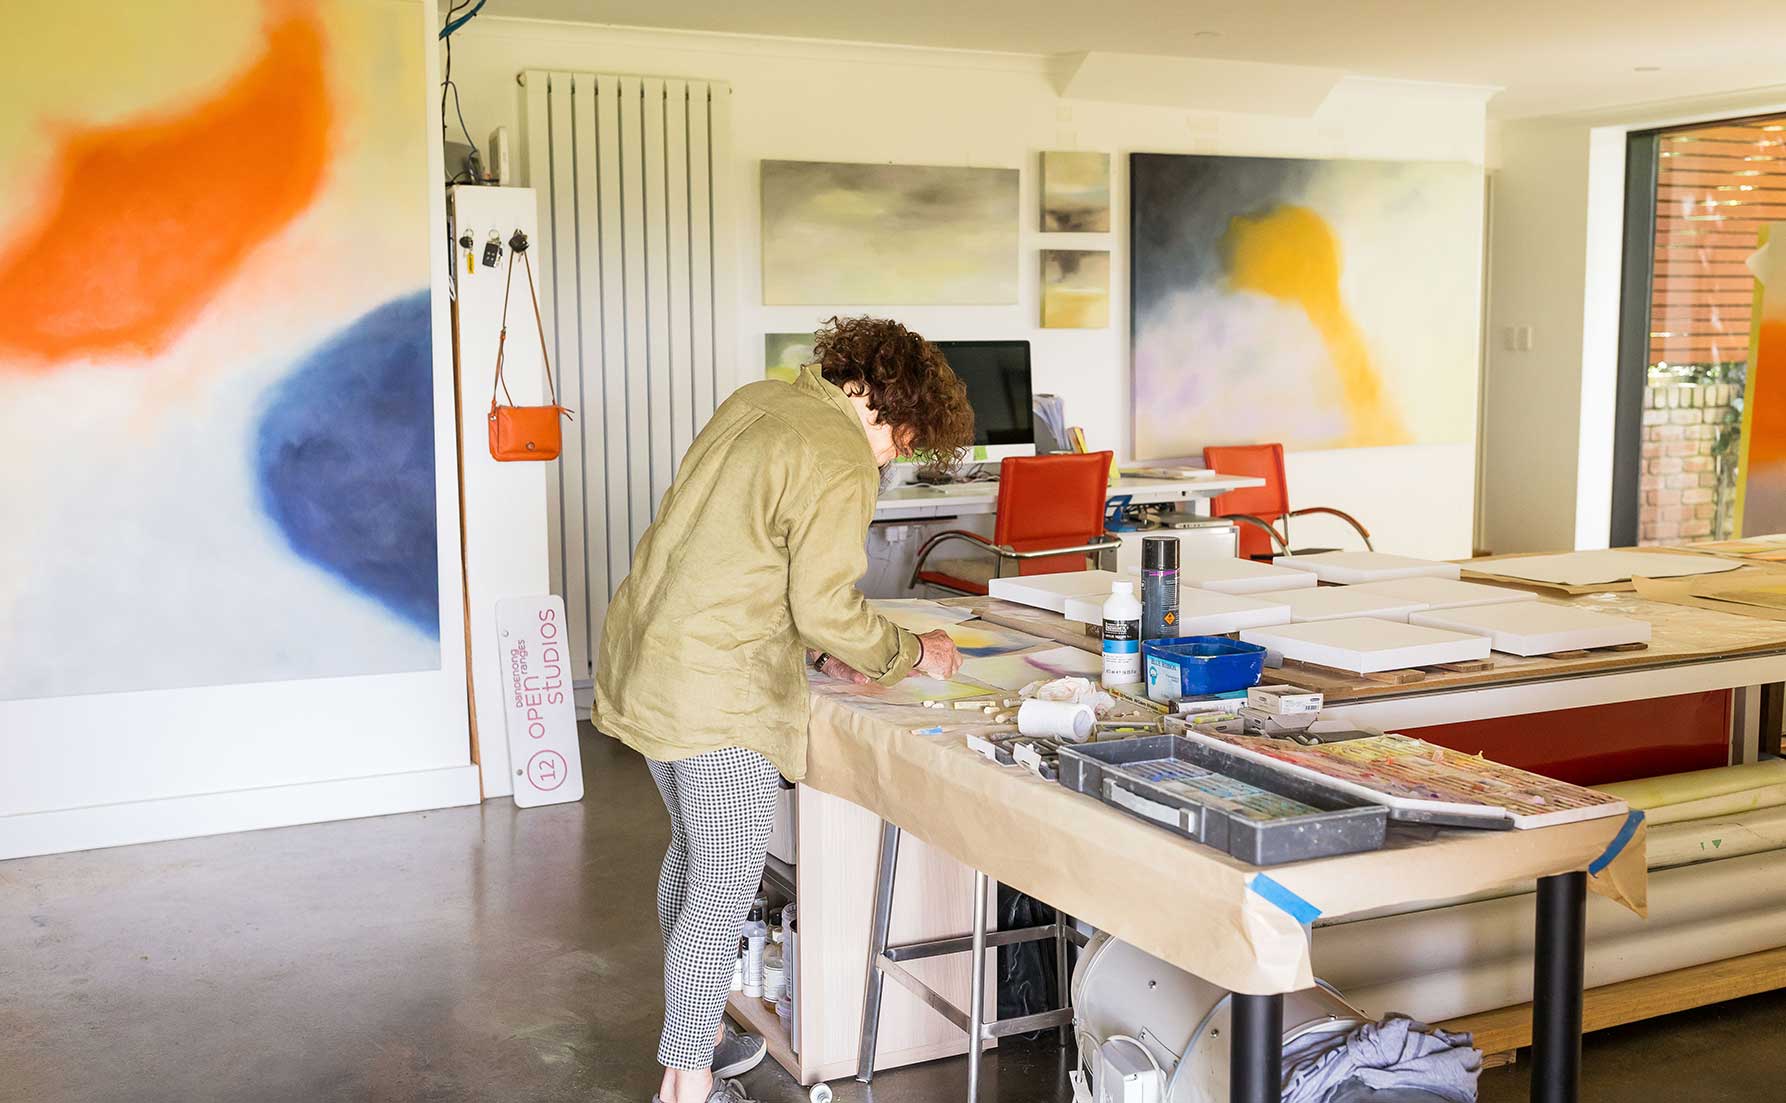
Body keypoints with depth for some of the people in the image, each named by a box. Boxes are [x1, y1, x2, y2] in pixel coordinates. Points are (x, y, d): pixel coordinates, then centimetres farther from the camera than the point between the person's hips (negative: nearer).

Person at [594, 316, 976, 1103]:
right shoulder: (841, 463, -16)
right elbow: (828, 607, -18)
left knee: (693, 851, 23)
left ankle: (693, 1033, 39)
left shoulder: (754, 402, 11)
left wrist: (818, 652, 17)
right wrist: (913, 653, 0)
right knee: (727, 890, 1)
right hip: (716, 690, -10)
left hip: (644, 658, 10)